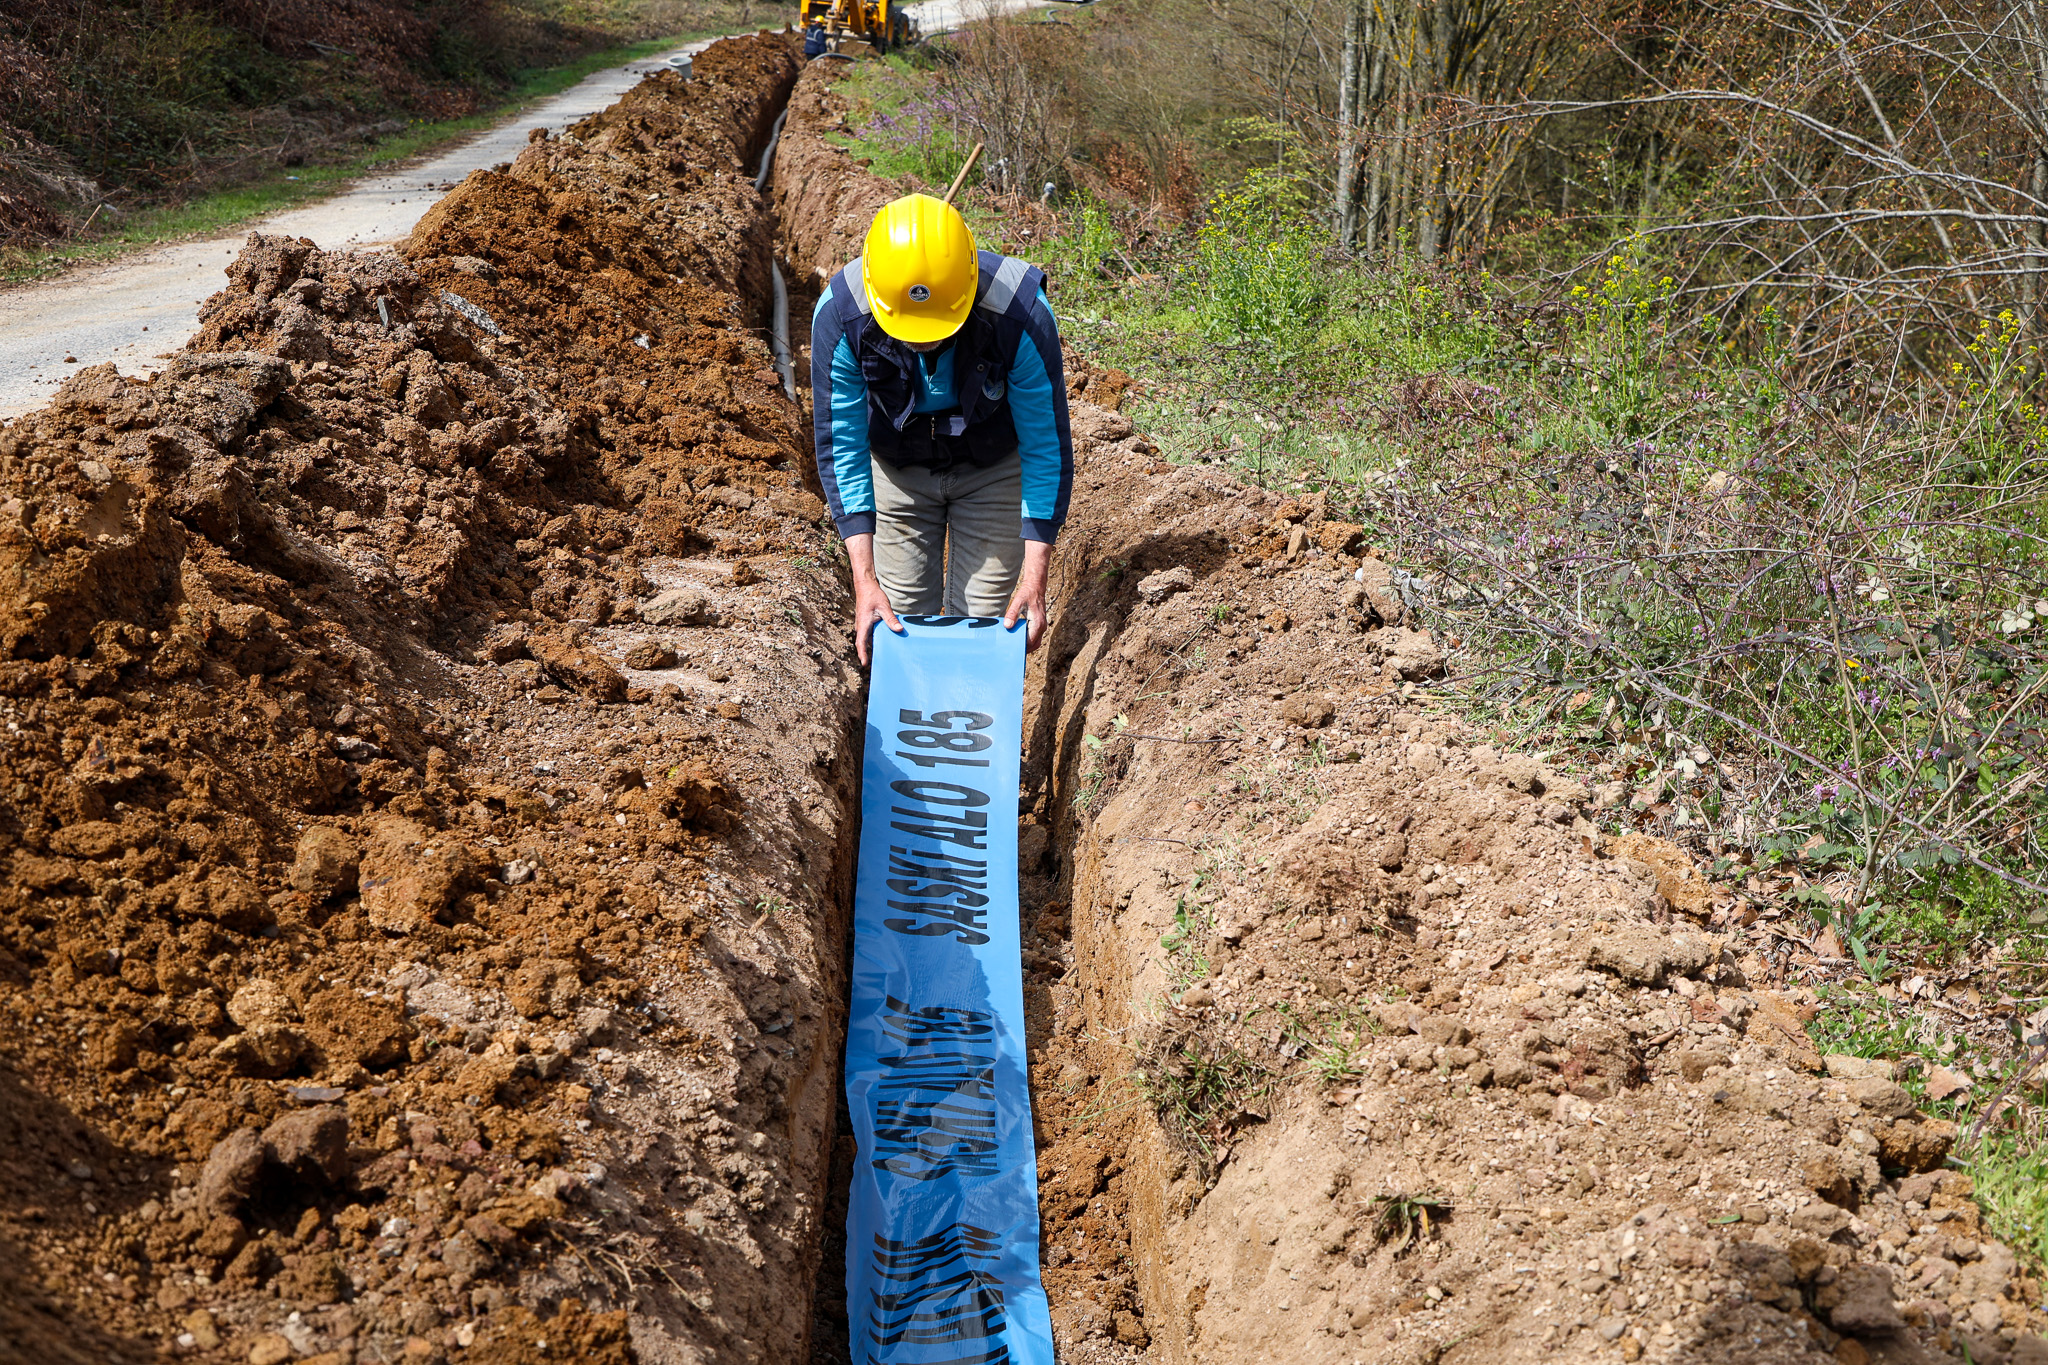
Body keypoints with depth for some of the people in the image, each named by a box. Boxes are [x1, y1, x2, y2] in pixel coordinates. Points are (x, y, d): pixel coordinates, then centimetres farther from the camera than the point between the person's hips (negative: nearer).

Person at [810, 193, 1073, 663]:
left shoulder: (1022, 315, -35)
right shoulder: (840, 313, -31)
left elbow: (1045, 447, -24)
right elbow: (841, 446, -21)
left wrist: (1034, 581, -27)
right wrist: (864, 580, -27)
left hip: (993, 468, -1)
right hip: (896, 468, 1)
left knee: (981, 623, -2)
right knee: (901, 621, 1)